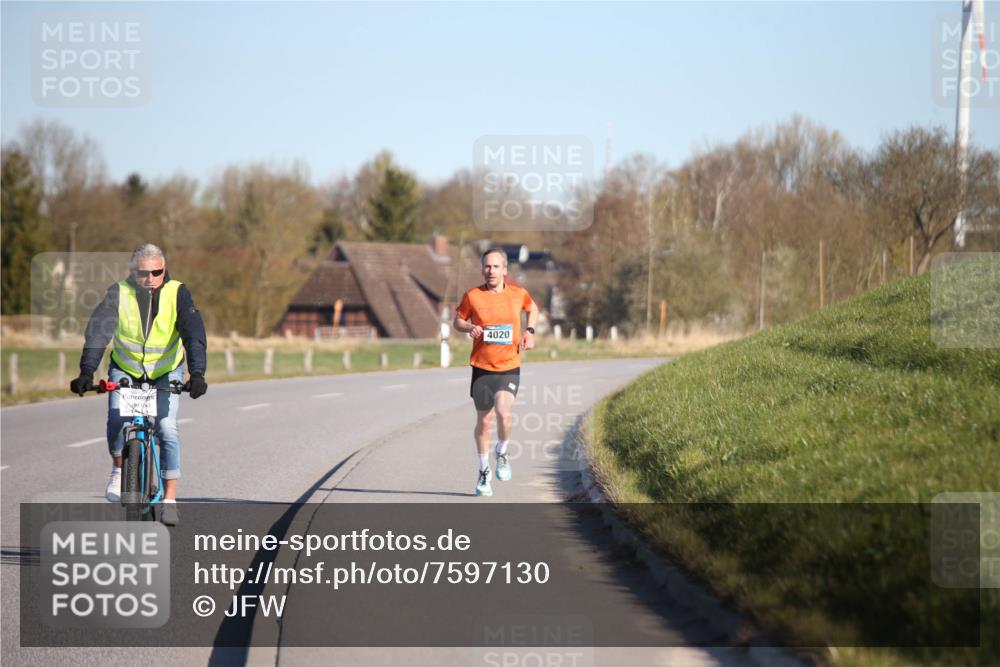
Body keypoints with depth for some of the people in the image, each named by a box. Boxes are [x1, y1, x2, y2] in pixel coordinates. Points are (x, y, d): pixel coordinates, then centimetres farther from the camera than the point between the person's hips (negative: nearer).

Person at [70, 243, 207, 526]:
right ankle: (119, 469, 7)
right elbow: (97, 332, -25)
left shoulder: (177, 293, -19)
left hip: (167, 371, 0)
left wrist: (197, 374, -40)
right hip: (125, 368, 0)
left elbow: (194, 334, -26)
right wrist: (86, 372, -38)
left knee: (167, 428, -15)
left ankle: (170, 499, -8)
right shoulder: (119, 293, -18)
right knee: (116, 420, -22)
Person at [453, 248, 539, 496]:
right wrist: (469, 327, -12)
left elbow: (532, 308, 22)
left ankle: (502, 452, 9)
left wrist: (529, 331, 6)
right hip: (482, 368, 0)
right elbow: (457, 321, 9)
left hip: (509, 367, 0)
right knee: (484, 421, 6)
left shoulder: (518, 294, 1)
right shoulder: (472, 296, -3)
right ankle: (484, 471, 27)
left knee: (504, 413, -22)